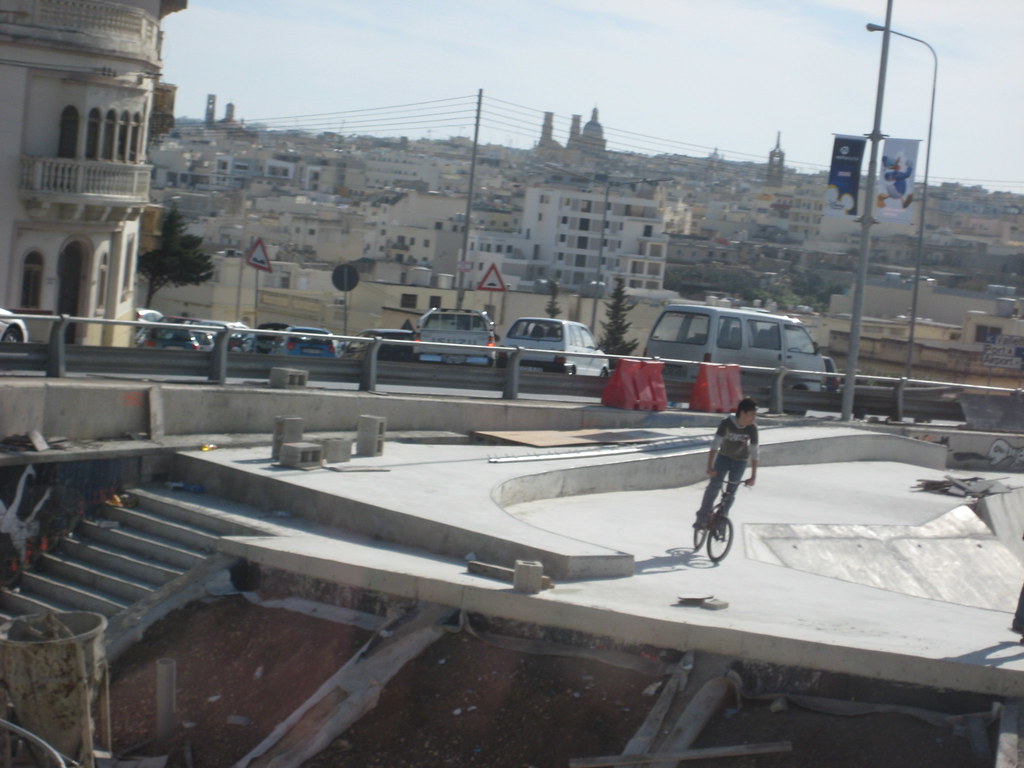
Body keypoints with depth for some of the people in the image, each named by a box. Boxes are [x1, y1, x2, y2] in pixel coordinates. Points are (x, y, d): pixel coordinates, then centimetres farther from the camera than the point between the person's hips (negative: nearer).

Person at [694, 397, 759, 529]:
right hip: (724, 456, -1)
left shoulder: (752, 428, -22)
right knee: (714, 485, -16)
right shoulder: (727, 422, -26)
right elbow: (715, 444, -30)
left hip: (740, 460, 1)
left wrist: (753, 476, -24)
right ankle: (702, 517, -8)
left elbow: (754, 452, -19)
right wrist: (710, 467, -38)